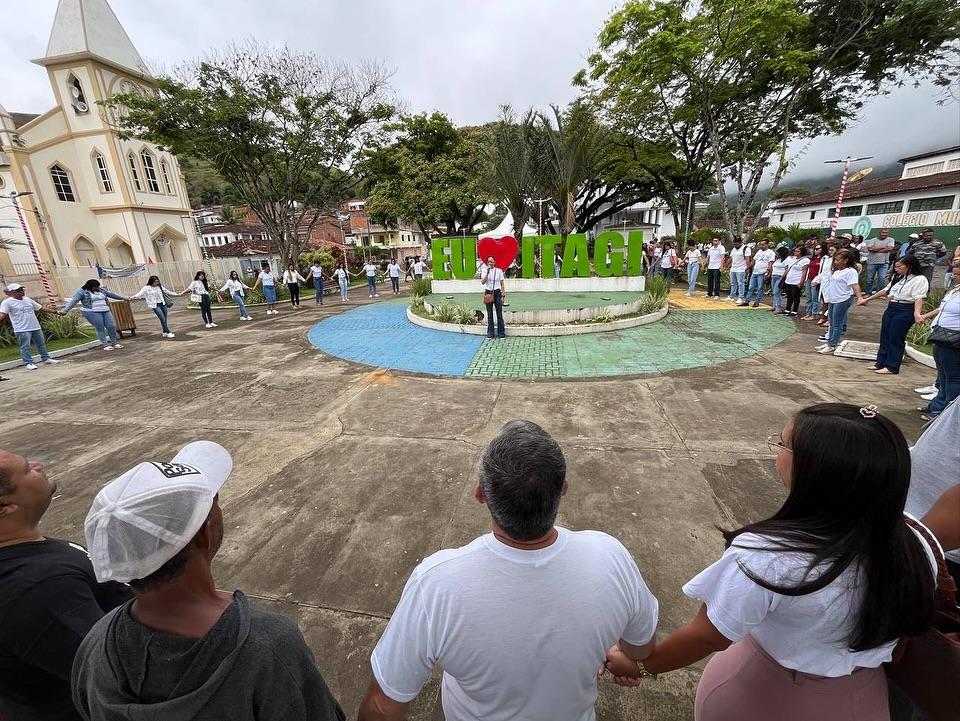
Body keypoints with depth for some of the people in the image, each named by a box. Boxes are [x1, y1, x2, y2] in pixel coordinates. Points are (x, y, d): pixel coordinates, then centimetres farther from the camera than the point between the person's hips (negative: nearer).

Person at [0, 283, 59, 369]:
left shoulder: (28, 300, 12)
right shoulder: (7, 302, -6)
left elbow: (40, 308, 20)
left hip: (36, 327, 6)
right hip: (22, 329, -6)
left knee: (41, 344, 15)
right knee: (25, 347, -4)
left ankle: (46, 358, 26)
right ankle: (28, 363, 1)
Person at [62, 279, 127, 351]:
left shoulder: (101, 290, 11)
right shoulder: (82, 292, -5)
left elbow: (111, 294, 24)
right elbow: (73, 301, -12)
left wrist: (124, 298, 33)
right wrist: (65, 310, -22)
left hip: (105, 311, 5)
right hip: (91, 312, -5)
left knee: (112, 326, 0)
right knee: (100, 329, -5)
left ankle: (114, 343, 12)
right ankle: (104, 345, 1)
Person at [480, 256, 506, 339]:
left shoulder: (499, 271, 2)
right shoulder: (485, 270, 5)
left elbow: (502, 284, 2)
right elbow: (483, 282, -9)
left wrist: (503, 295, -3)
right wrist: (487, 272, -15)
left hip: (497, 292, -1)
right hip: (488, 293, 1)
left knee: (499, 314, 0)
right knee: (489, 314, 5)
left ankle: (501, 333, 8)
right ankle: (490, 333, 13)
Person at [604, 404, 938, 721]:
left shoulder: (764, 557, -35)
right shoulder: (912, 545, -21)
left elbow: (708, 637, -23)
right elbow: (909, 626, -3)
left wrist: (641, 666, -7)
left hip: (770, 692, -4)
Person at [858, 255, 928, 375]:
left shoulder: (919, 280, -11)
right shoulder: (897, 278, 13)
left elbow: (919, 298, -22)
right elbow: (885, 290, 22)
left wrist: (917, 313, -37)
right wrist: (868, 299, 24)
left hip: (905, 311, -8)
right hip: (891, 308, 8)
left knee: (896, 339, -2)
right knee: (885, 336, 11)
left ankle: (892, 367, 7)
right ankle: (880, 362, 20)